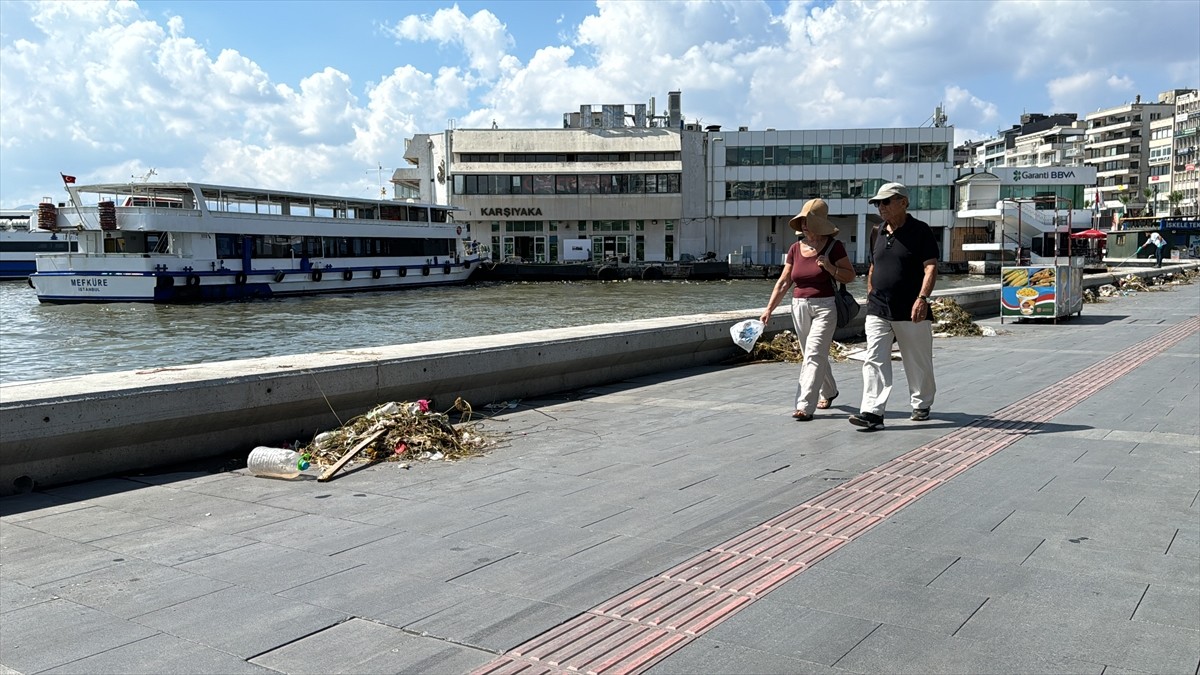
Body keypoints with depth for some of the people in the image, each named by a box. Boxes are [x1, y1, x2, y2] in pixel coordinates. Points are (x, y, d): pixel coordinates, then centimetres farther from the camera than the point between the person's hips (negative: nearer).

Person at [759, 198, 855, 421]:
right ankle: (828, 392, 40)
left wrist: (830, 267, -19)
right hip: (800, 307, 5)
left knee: (814, 354, -14)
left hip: (825, 307, -5)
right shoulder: (796, 249, 6)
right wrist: (769, 309, 1)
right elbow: (783, 282, 6)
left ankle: (805, 406, -16)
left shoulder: (834, 246, -5)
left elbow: (850, 276, -3)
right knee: (816, 355, 17)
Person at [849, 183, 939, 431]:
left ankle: (921, 405, 30)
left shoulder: (920, 231, -6)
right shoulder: (878, 233, 13)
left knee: (918, 363, 10)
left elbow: (931, 267, -14)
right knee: (874, 361, -7)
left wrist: (922, 298, -27)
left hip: (911, 313, -5)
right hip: (877, 311, 5)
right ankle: (872, 413, -11)